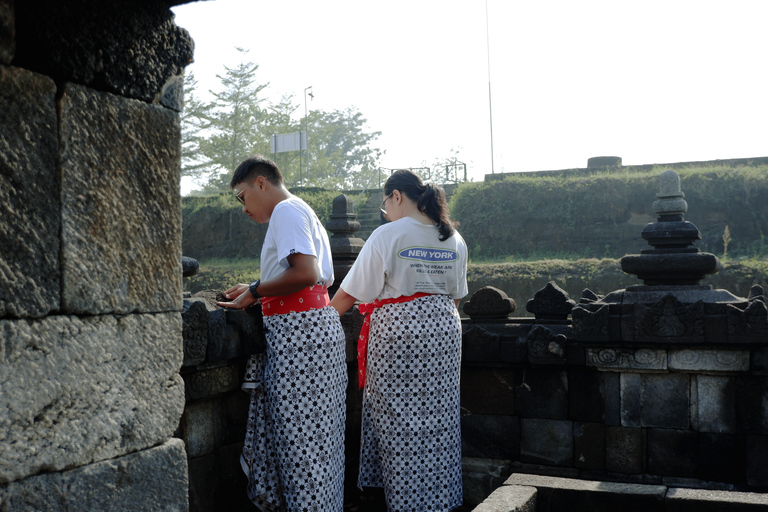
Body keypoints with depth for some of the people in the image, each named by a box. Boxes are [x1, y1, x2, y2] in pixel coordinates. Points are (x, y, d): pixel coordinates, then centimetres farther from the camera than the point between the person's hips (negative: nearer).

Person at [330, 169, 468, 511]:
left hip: (397, 330, -6)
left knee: (399, 418, 4)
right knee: (438, 417, 12)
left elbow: (350, 294, -10)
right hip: (444, 330, 6)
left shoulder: (388, 235, -11)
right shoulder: (454, 239, 7)